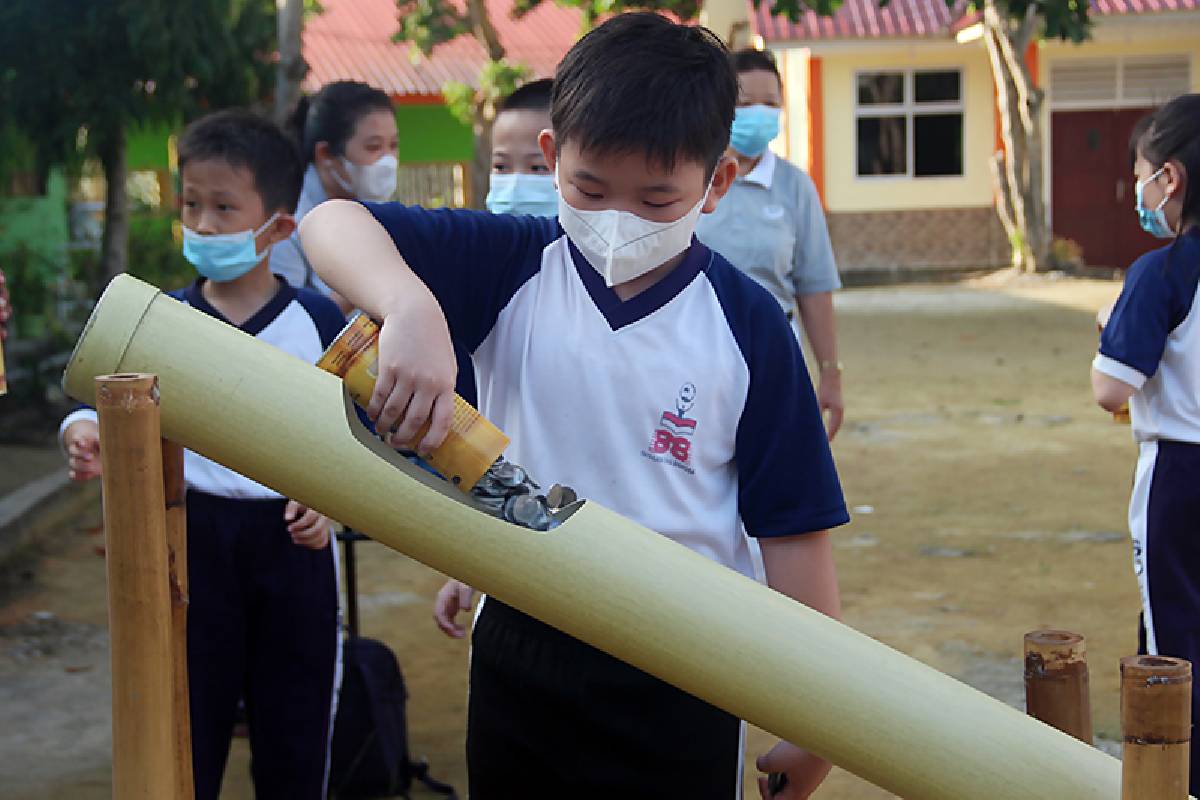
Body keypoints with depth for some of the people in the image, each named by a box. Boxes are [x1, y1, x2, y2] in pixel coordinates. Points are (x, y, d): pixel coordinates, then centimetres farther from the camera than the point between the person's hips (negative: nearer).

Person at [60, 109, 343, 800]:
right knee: (187, 724, 7)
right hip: (194, 536, 1)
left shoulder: (319, 320, -3)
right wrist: (87, 436, -22)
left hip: (293, 540, -1)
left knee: (295, 731, 10)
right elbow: (109, 403, 0)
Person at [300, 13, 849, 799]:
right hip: (520, 653, 2)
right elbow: (333, 223, -15)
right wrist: (411, 307, -36)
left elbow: (793, 524, -3)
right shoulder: (512, 268, -4)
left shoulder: (746, 324, -7)